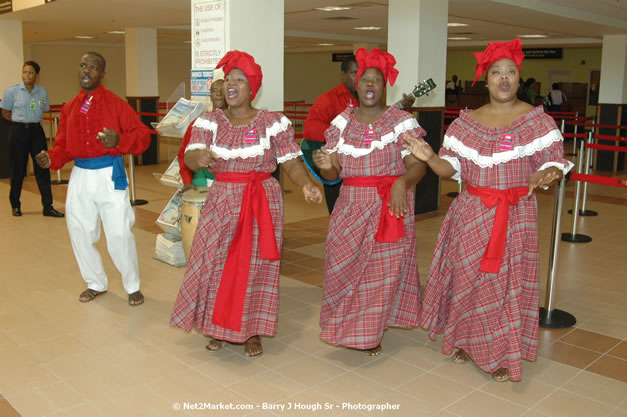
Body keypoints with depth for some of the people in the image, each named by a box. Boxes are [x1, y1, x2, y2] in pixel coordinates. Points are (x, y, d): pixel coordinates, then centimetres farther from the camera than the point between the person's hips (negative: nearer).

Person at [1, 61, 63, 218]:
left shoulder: (42, 91, 4)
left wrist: (30, 119, 4)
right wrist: (21, 121, 1)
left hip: (37, 131, 3)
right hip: (19, 132, -2)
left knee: (43, 167, -1)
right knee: (18, 169, 5)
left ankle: (48, 207, 2)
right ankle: (15, 205, 21)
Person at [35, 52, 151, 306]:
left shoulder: (116, 104, -4)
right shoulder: (70, 108, 10)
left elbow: (142, 135, -8)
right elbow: (64, 145, 12)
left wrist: (119, 141, -26)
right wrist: (51, 158, -8)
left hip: (110, 176, -5)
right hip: (80, 176, 5)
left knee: (119, 235, -5)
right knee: (78, 233, 11)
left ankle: (132, 287, 16)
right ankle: (96, 284, 31)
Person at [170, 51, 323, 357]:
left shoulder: (274, 123, -3)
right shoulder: (209, 122, 2)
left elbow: (291, 162, -6)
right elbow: (190, 157, -11)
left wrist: (306, 185, -27)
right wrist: (199, 157, -35)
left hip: (262, 203, -2)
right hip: (221, 201, 2)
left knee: (255, 266, 4)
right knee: (215, 263, 4)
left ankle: (253, 331, 20)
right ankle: (218, 327, 25)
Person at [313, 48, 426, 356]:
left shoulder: (401, 122, -3)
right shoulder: (342, 122, 7)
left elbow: (418, 165, -9)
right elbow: (333, 173, 6)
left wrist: (402, 182, -29)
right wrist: (325, 164, -17)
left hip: (389, 207, -3)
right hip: (350, 207, 3)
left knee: (383, 270, 3)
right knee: (342, 265, 4)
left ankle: (371, 333, 22)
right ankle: (346, 327, 26)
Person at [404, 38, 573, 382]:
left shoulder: (538, 120, -1)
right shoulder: (466, 122, 4)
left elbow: (552, 163, -5)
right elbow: (451, 168, 1)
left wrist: (544, 175, -28)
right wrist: (430, 157, -19)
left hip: (515, 215, -2)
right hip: (472, 213, 2)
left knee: (507, 282, 3)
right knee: (466, 277, 9)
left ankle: (505, 356, 19)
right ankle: (466, 341, 29)